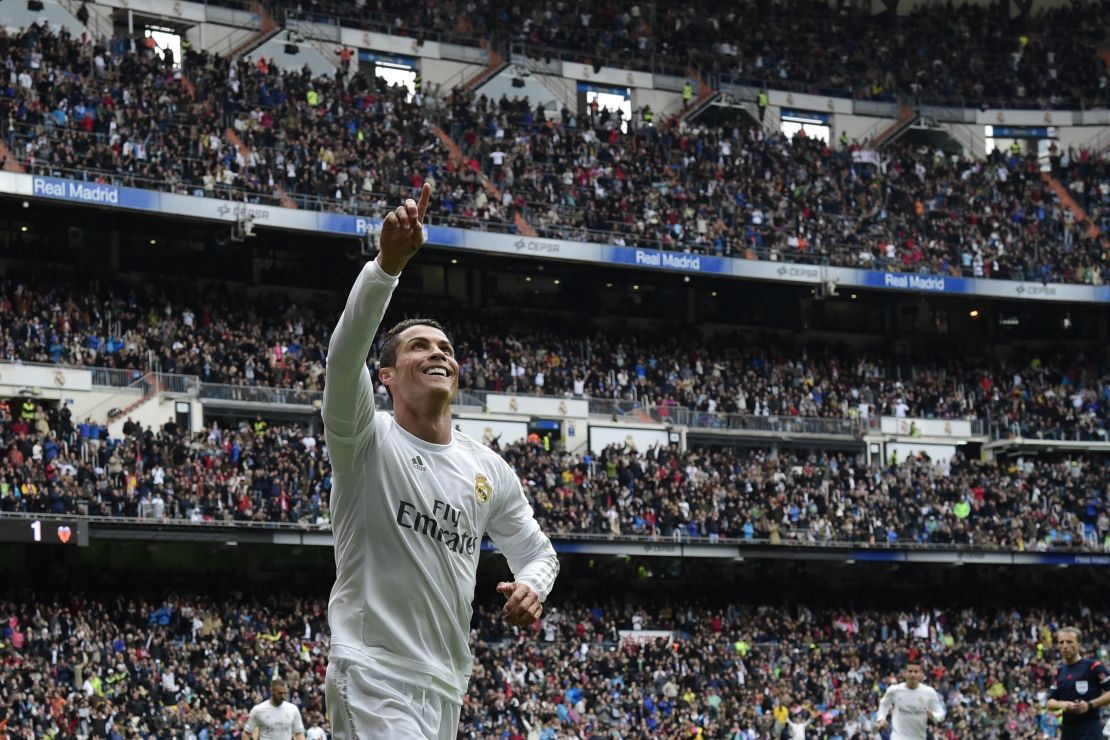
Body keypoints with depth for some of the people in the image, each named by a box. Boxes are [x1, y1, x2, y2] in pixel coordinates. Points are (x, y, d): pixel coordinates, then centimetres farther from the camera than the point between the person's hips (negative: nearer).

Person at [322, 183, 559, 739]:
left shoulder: (490, 470, 11)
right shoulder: (367, 441, -6)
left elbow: (535, 550, 23)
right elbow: (344, 356, -25)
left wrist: (531, 586, -4)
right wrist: (387, 264, -40)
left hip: (447, 688, 7)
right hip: (374, 676, -7)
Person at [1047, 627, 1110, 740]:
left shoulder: (1093, 666, -5)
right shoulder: (1059, 673, 15)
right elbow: (1050, 703, 14)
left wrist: (1090, 705, -19)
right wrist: (1061, 704, -8)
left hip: (1090, 729, -7)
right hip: (1068, 729, 7)